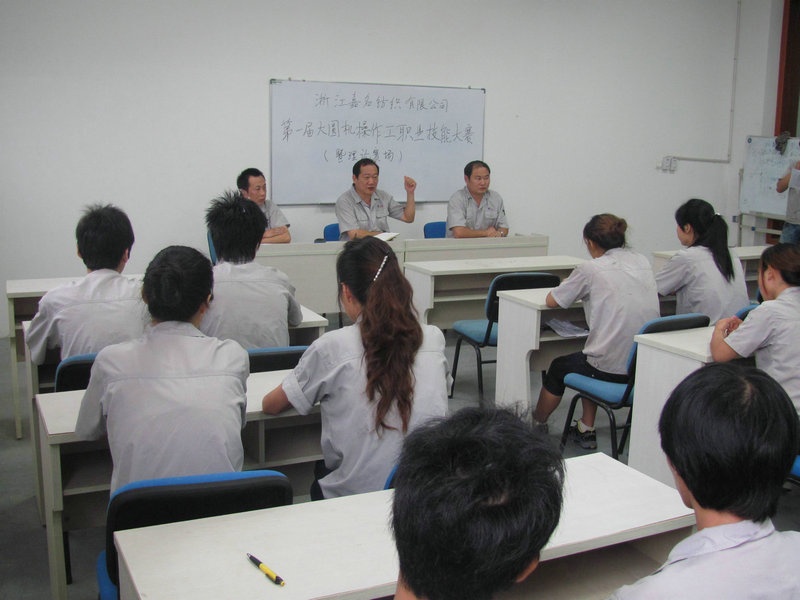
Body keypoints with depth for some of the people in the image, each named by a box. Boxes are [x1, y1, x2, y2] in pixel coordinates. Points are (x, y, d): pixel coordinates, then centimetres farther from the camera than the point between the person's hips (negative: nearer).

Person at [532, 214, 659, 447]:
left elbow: (551, 301, -1)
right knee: (591, 359, 34)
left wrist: (569, 286, 19)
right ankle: (586, 430, 36)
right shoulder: (643, 262, 7)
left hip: (614, 370, -6)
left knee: (559, 367, 23)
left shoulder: (591, 269, -10)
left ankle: (536, 425, 45)